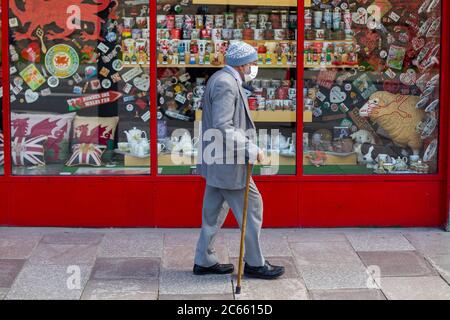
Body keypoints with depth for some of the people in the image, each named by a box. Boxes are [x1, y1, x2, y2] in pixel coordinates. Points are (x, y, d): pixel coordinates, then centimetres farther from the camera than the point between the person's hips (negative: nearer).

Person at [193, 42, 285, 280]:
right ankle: (254, 264, 10)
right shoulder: (226, 85, -20)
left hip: (217, 161, 11)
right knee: (251, 208, 0)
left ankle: (204, 261, 24)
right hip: (227, 162, -11)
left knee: (215, 211, 16)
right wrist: (252, 150, -23)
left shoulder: (222, 80, 12)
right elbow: (223, 129, -27)